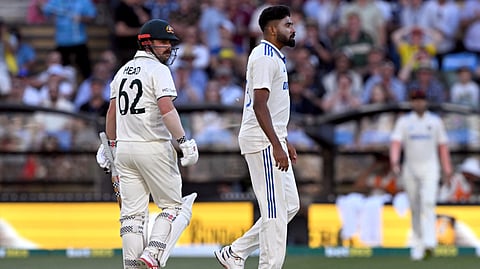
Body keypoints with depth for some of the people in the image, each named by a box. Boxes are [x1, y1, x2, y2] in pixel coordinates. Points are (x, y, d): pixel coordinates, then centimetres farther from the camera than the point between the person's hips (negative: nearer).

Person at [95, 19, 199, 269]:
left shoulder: (123, 71, 15)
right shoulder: (157, 70, -8)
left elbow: (112, 112, 19)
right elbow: (166, 109, -20)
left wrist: (110, 144, 29)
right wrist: (184, 141, -22)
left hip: (124, 147, 7)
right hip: (154, 147, -7)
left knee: (132, 212, 6)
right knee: (173, 205, 3)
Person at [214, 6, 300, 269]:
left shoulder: (274, 57, 18)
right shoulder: (265, 58, -14)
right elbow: (259, 106, -22)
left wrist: (284, 141, 23)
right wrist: (277, 146, -27)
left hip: (272, 141, 10)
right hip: (262, 141, -10)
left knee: (290, 205, 11)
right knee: (275, 209, -8)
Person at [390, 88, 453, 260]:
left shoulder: (435, 121, 6)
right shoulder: (403, 122, 3)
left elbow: (443, 146, 9)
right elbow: (396, 143, -10)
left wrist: (447, 169, 4)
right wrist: (394, 162, -28)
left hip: (430, 168, -2)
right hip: (410, 168, 2)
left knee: (428, 202, -20)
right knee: (415, 208, 7)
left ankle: (429, 243, -31)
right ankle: (418, 245, 19)